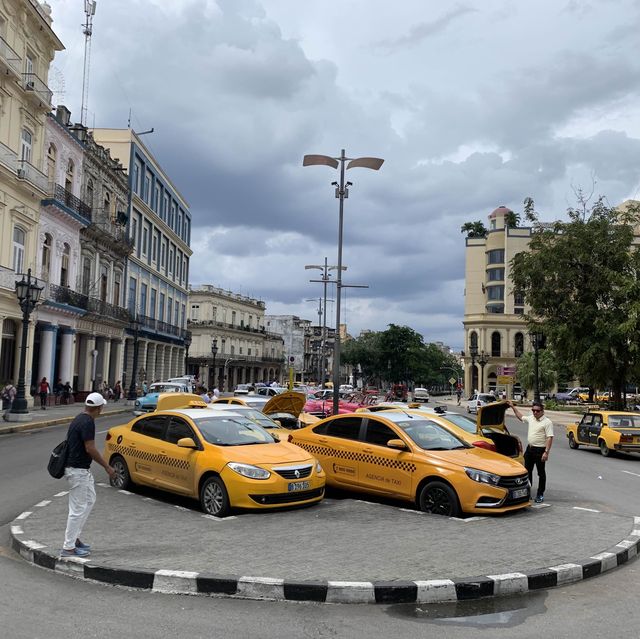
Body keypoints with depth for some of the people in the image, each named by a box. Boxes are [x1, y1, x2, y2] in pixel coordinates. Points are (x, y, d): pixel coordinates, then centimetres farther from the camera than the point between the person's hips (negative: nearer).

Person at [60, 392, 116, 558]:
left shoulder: (80, 419, 10)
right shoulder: (88, 422, -20)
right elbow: (90, 449, -22)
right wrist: (107, 467, -14)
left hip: (82, 469, 10)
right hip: (78, 470, -10)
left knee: (89, 500, 19)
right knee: (78, 508, -3)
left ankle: (74, 537, 23)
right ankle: (68, 547, 4)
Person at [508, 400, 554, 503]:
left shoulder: (547, 422, -14)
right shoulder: (530, 418, 8)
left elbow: (550, 438, -19)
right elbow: (520, 417, 28)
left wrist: (546, 452, -24)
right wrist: (513, 407, 25)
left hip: (540, 450, -7)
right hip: (530, 448, 7)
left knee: (541, 473, 4)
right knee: (527, 471, 13)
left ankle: (540, 494, 12)